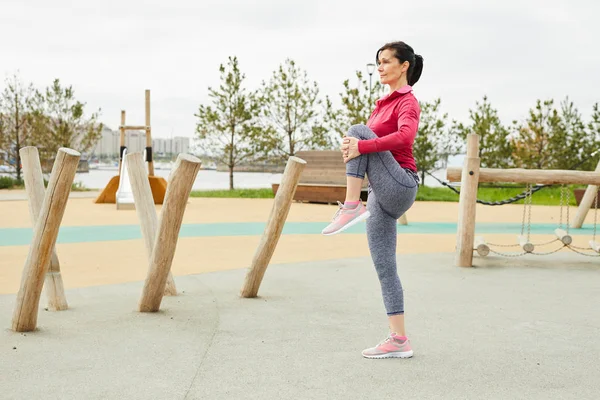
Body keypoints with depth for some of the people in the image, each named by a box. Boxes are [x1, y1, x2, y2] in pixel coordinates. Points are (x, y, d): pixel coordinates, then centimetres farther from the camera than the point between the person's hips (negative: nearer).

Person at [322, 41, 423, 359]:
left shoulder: (407, 102, -5)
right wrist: (350, 148, -4)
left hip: (398, 187, -9)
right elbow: (367, 142, 18)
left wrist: (360, 145, -30)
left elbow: (405, 136, -27)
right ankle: (398, 340, 8)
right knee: (384, 269, 5)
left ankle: (351, 208, -23)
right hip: (382, 196, 9)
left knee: (358, 130, -21)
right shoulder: (385, 103, 22)